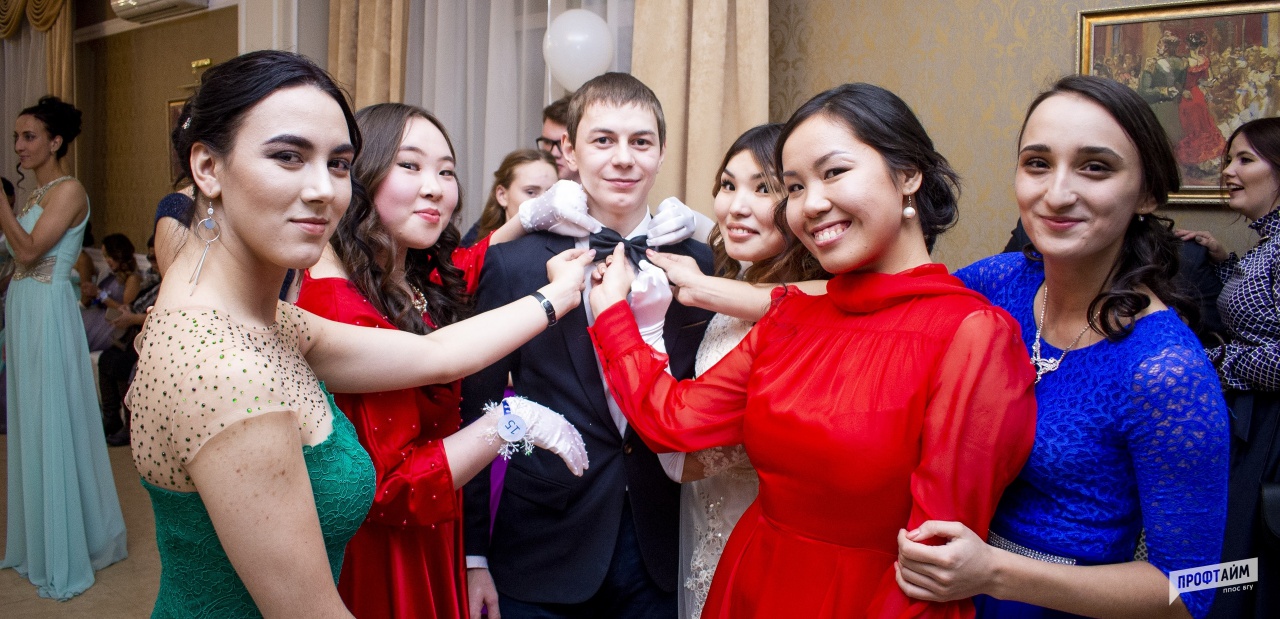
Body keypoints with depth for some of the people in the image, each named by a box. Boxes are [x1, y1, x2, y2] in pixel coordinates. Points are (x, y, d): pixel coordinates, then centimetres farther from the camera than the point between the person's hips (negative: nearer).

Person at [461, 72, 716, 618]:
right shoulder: (514, 263, -9)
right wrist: (472, 555, -3)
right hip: (543, 557, -2)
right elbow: (475, 414, -4)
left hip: (660, 554, 2)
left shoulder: (695, 263, -1)